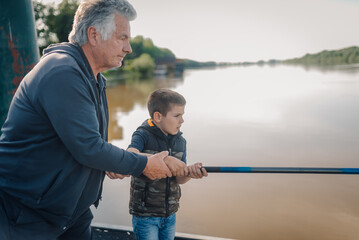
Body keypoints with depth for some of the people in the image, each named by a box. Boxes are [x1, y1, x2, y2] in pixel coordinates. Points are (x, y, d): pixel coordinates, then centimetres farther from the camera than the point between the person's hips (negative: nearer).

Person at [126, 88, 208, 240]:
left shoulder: (180, 141, 2)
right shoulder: (143, 135, -15)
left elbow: (179, 179, 0)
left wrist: (190, 173, -22)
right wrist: (165, 159, -40)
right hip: (145, 213, -5)